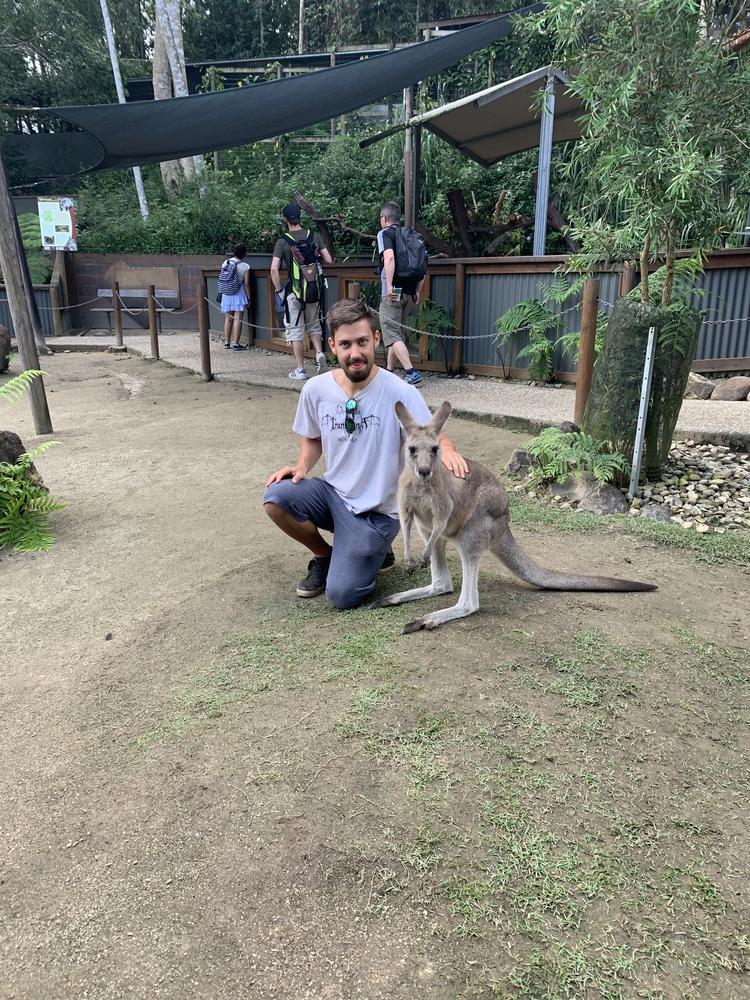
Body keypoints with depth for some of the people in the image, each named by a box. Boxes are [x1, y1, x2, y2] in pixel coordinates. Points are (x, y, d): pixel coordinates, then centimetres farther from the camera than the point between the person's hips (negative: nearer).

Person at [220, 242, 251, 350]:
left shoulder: (225, 263, 3)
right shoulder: (245, 266, -8)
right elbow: (246, 284, -8)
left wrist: (222, 293, 17)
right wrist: (248, 298, -2)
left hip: (226, 294, 4)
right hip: (238, 294, -4)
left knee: (228, 318, 12)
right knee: (238, 318, -3)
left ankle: (227, 342, 16)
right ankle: (235, 343, -7)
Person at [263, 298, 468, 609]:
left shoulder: (400, 393, -19)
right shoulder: (315, 390, -5)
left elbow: (434, 437, -11)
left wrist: (447, 450, -35)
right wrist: (302, 467, -8)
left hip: (377, 511, -4)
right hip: (332, 492, 5)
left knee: (341, 596, -13)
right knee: (275, 498, -24)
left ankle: (375, 548, 21)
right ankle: (323, 556, 6)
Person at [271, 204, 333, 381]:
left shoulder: (282, 241, -7)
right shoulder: (314, 236, 2)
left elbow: (274, 269, -14)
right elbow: (329, 260, 1)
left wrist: (279, 291, -4)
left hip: (294, 291, -3)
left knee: (296, 330, 4)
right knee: (313, 325, 21)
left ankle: (300, 370, 5)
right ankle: (319, 353, -2)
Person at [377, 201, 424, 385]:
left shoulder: (384, 233, -4)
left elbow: (389, 256, -23)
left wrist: (389, 285, -26)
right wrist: (417, 291, 17)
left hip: (392, 293, -7)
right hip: (409, 292, 7)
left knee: (392, 335, -6)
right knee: (396, 333, 17)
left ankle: (411, 373, -16)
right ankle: (389, 371, 25)